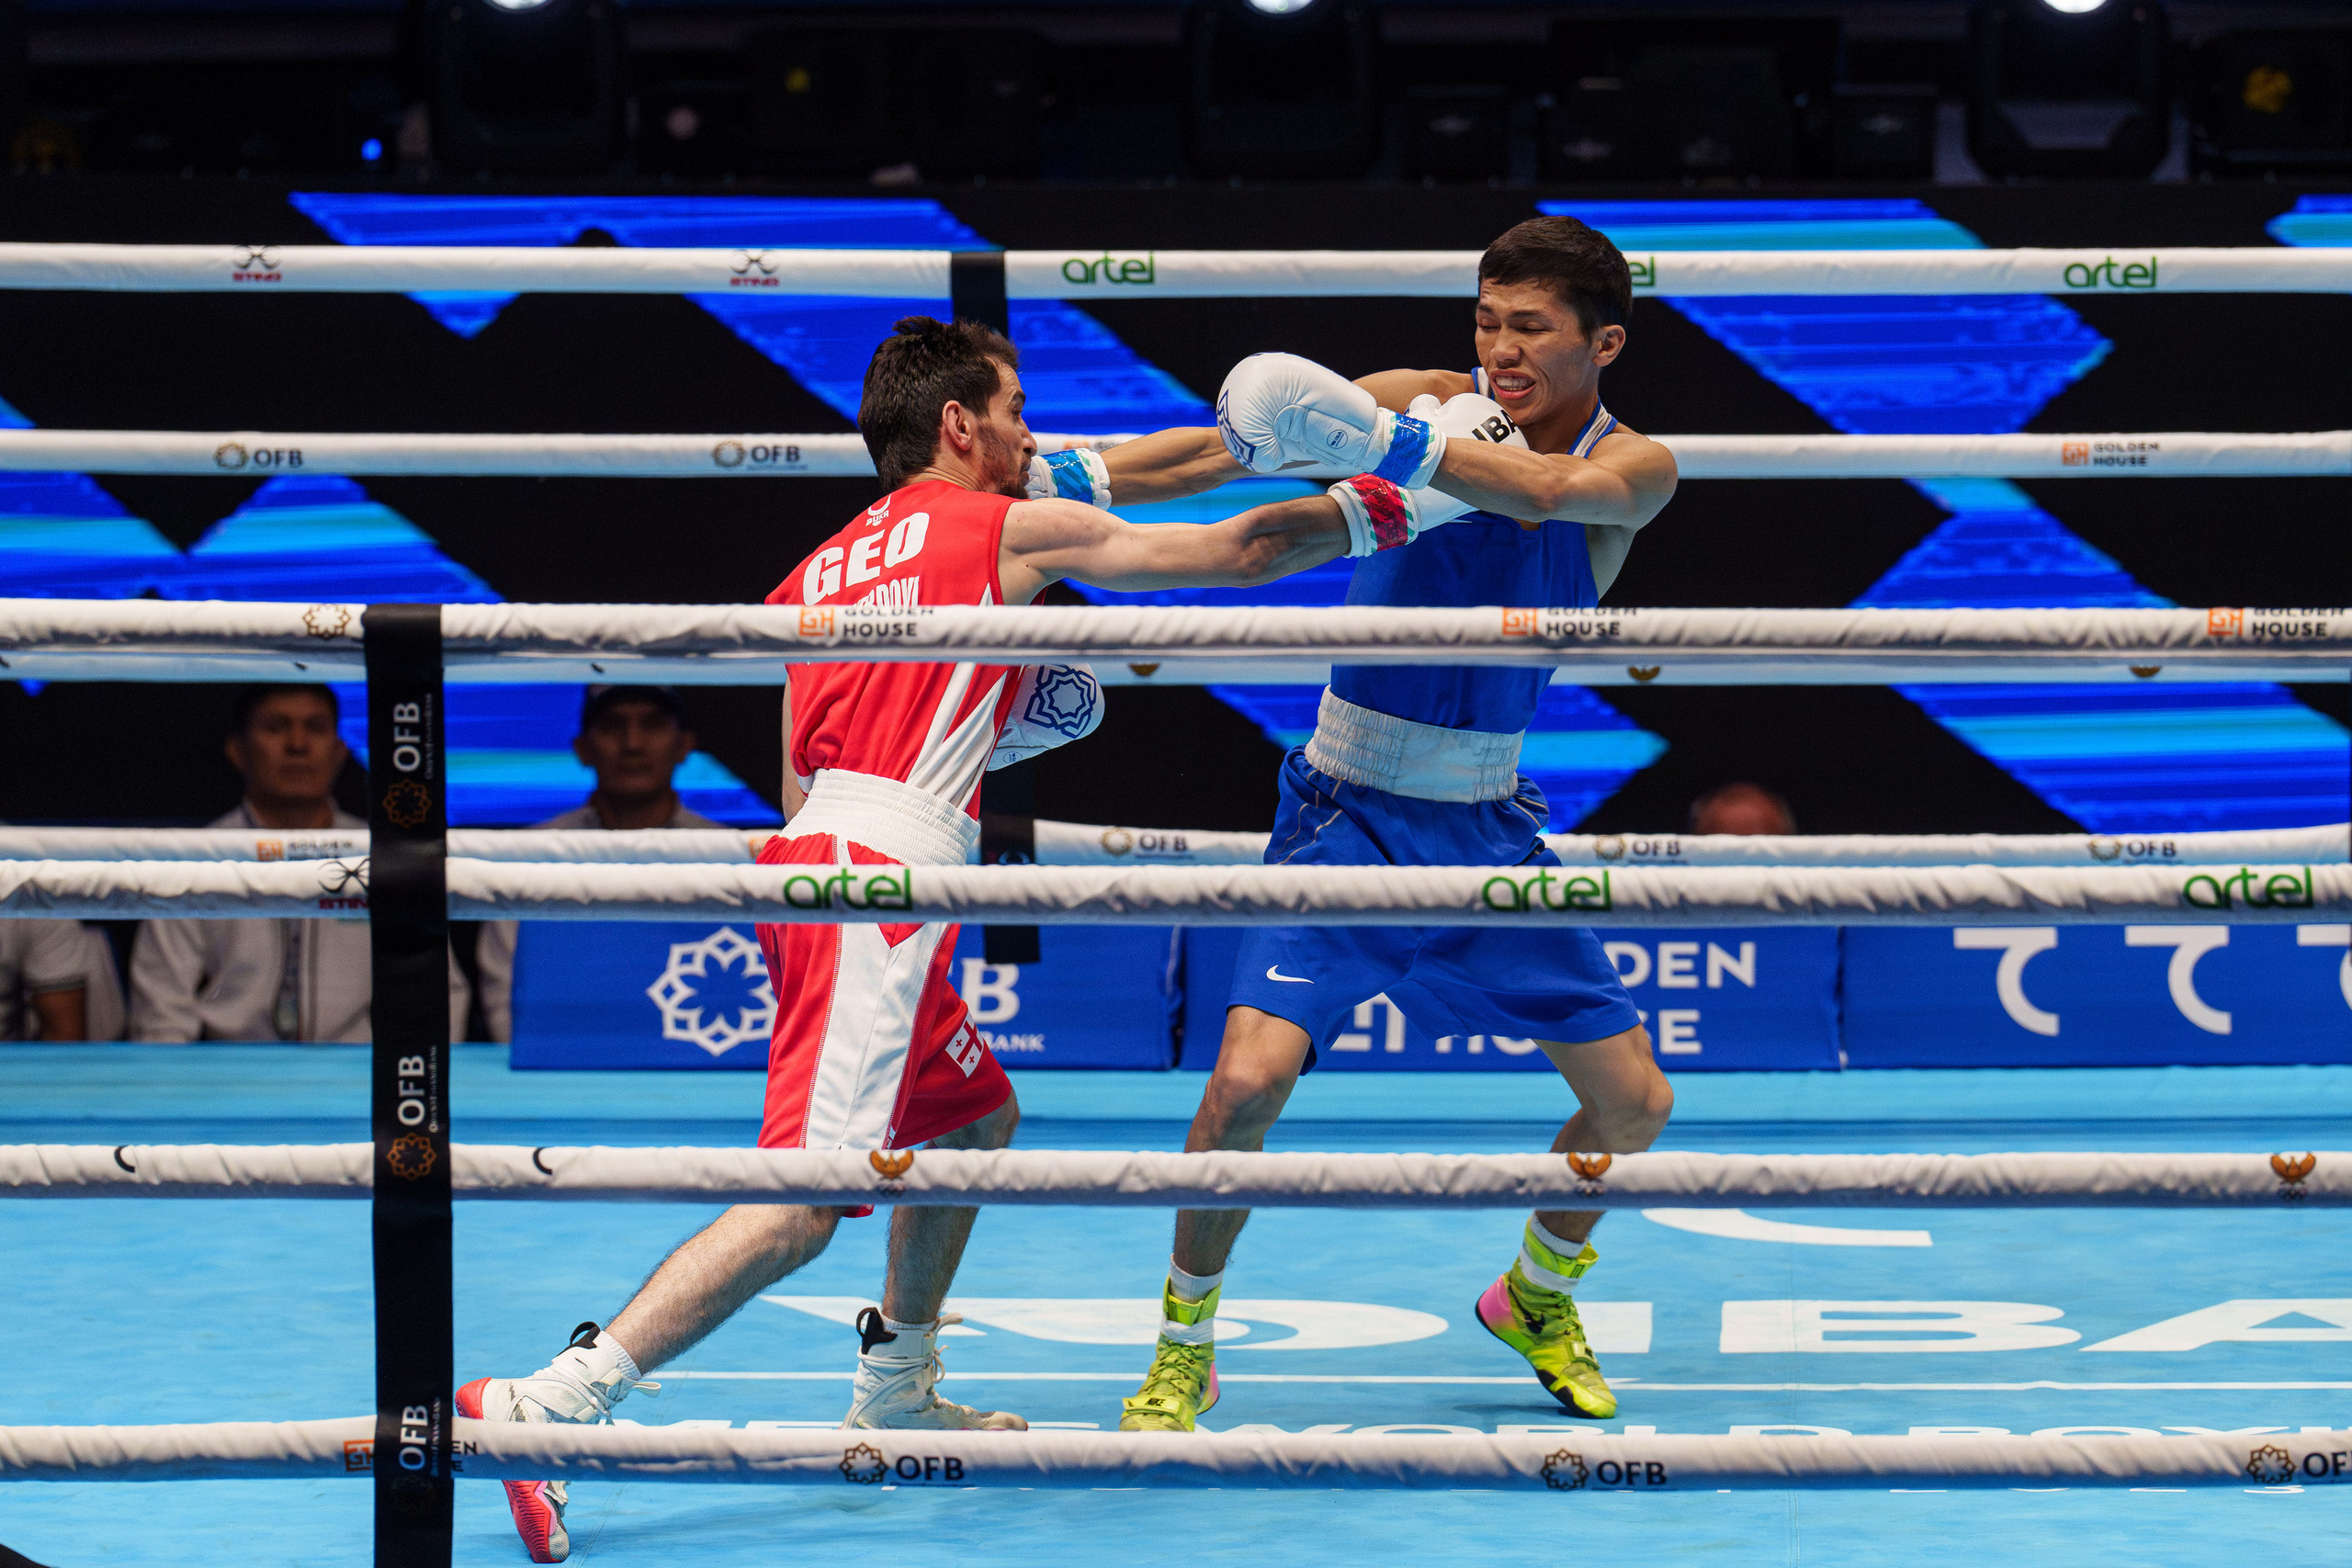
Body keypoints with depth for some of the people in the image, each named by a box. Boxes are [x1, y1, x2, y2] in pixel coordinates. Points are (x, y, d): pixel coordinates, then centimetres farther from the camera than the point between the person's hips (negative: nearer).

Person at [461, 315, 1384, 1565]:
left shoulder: (831, 564, 24)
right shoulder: (1006, 528, 5)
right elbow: (1236, 554, 12)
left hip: (814, 855, 9)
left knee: (976, 1118, 27)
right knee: (804, 1200, -17)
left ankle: (896, 1392, 34)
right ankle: (552, 1404, -28)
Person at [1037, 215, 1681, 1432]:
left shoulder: (1634, 468, -6)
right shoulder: (1433, 405, -8)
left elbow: (1551, 488, -30)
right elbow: (1227, 447, -14)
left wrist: (1392, 444, -46)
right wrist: (1064, 476, -29)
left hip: (1489, 825, 3)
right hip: (1349, 817, -3)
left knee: (1632, 1102, 5)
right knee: (1249, 1075, -21)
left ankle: (1537, 1298, 34)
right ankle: (1182, 1350, -1)